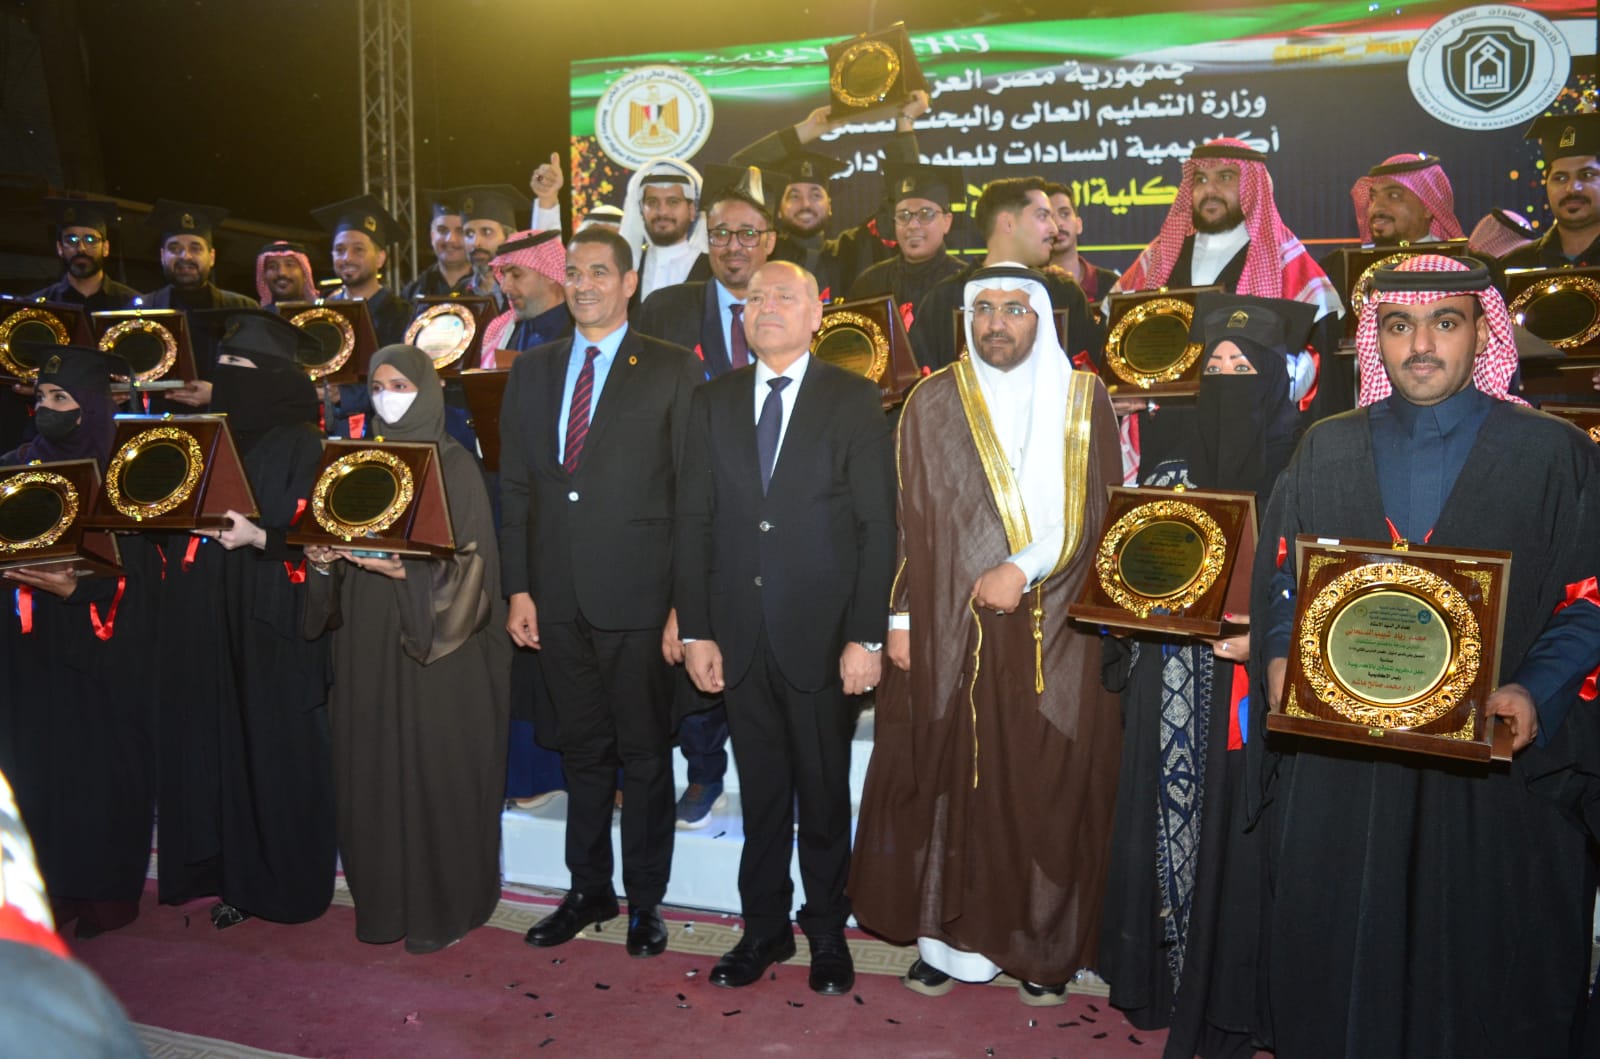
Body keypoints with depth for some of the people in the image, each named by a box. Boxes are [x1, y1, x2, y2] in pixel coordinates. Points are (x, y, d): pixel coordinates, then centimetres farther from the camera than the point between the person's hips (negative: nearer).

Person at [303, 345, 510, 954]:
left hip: (438, 648, -5)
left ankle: (442, 908, 14)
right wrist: (324, 562, -6)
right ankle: (384, 901, 22)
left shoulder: (454, 466, -5)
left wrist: (404, 569, -24)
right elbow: (341, 536, 15)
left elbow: (470, 562, -10)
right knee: (372, 772, 8)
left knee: (436, 774, 0)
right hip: (368, 646, 5)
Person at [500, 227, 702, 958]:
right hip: (558, 596, 4)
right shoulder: (532, 370, 12)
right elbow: (515, 487, 11)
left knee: (644, 752, 7)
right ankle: (589, 889, 30)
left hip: (637, 594, -4)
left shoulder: (672, 370, -1)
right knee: (581, 748, 15)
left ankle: (645, 899, 23)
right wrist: (518, 587, 4)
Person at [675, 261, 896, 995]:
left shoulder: (855, 401, -1)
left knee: (824, 794, 11)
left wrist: (866, 635, -11)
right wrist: (695, 630, 0)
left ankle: (826, 931, 29)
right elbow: (692, 520, 6)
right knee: (760, 794, 13)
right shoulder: (713, 402, 8)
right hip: (740, 637, 3)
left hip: (823, 637, -2)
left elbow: (878, 525, -6)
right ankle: (764, 928, 30)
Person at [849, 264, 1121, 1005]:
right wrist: (902, 617, -2)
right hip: (950, 626, 0)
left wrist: (1025, 569, -12)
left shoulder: (1084, 399, 5)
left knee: (1050, 782, 4)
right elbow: (911, 519, 3)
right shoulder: (933, 403, 4)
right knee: (949, 772, 4)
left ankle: (1043, 946, 20)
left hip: (1056, 626, 1)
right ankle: (947, 935, 19)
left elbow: (1100, 509, 1)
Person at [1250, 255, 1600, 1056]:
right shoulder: (1326, 450, 9)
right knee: (1338, 965, 11)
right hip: (1336, 769, 2)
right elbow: (1280, 582, 9)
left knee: (1483, 985, 11)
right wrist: (1283, 671, -8)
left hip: (1496, 773, -1)